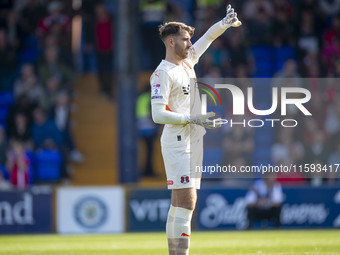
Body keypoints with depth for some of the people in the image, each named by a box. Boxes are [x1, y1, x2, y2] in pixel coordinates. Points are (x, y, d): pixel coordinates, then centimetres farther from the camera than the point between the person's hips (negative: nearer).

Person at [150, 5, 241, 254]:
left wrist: (225, 23, 7)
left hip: (193, 143, 9)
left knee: (180, 204, 9)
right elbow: (158, 114, -18)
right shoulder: (163, 73, -11)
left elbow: (208, 37, 25)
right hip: (178, 142, -9)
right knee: (187, 201, -15)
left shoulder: (188, 61, 14)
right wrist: (193, 118, -19)